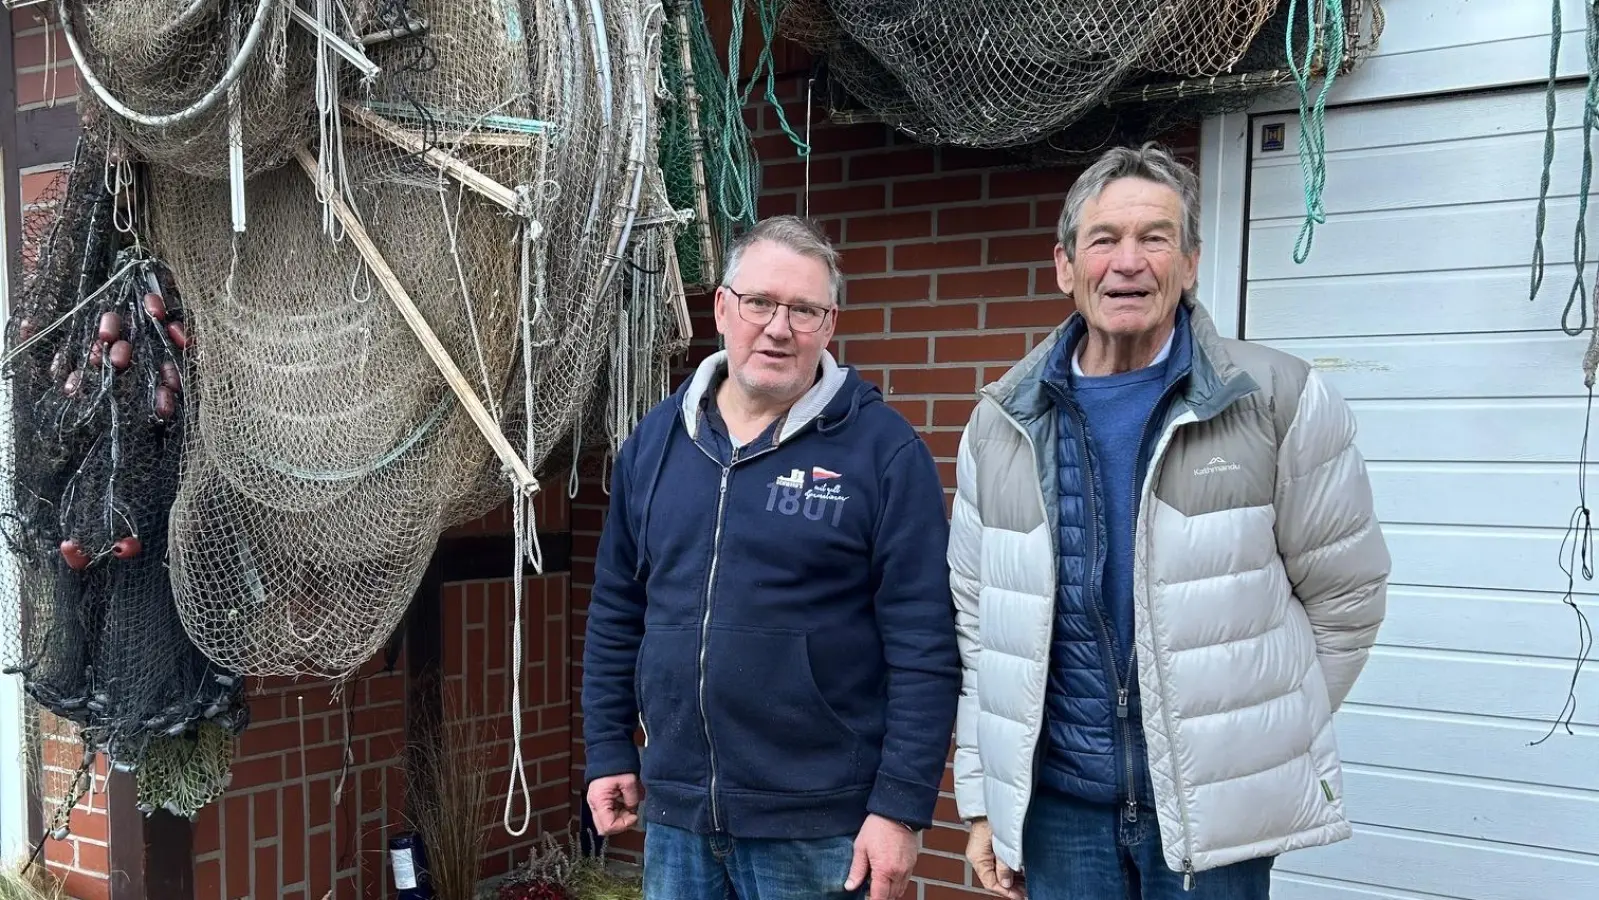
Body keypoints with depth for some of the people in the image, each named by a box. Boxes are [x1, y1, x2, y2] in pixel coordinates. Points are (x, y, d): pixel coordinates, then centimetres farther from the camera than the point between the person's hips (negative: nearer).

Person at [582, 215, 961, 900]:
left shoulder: (883, 449, -10)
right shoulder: (656, 438, 5)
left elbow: (924, 644, -12)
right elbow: (616, 611, 12)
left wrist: (902, 806, -13)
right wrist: (608, 752, 10)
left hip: (817, 825, -4)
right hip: (673, 813, 4)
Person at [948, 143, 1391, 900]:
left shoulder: (1279, 401, -7)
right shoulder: (1001, 422, 1)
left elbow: (1343, 594, 1)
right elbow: (976, 620, 5)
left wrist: (1267, 737, 4)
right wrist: (983, 799, 6)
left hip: (1217, 807, -2)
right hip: (1057, 802, 3)